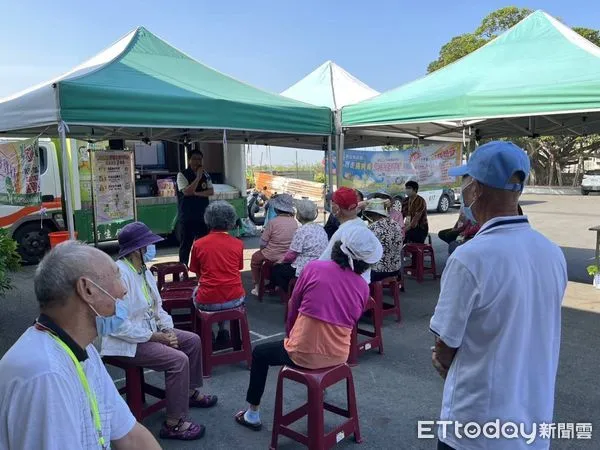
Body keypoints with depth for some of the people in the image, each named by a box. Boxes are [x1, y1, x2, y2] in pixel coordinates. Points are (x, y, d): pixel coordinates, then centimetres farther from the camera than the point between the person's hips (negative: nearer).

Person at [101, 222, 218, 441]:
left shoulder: (143, 270, 3)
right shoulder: (119, 274, -27)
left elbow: (156, 306, 11)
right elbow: (119, 326, -29)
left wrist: (167, 330, -7)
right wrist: (156, 337, -22)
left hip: (150, 330, 10)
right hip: (127, 341, -10)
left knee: (193, 340, 10)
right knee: (178, 360, -23)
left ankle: (190, 392, 29)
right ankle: (173, 424, -10)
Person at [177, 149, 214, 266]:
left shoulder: (205, 175, 8)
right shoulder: (182, 175, -6)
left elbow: (211, 191, -2)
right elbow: (186, 191, -19)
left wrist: (196, 193, -14)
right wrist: (198, 177, -19)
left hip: (203, 216, 4)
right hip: (187, 217, -4)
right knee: (185, 244, 3)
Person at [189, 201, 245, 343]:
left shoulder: (198, 244, -3)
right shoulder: (238, 244, 0)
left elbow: (198, 274, 10)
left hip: (207, 302, -1)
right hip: (235, 300, 1)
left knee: (196, 293, 31)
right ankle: (222, 329, 32)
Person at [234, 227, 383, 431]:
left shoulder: (314, 268, -14)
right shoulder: (363, 287, -5)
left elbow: (293, 307, -2)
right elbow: (351, 323, 7)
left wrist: (291, 335, 17)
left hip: (303, 353, -4)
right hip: (338, 356, 4)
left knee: (260, 353, 26)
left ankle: (252, 414, 36)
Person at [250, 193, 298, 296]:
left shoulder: (273, 222, -20)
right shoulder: (294, 222, -8)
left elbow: (263, 243, -13)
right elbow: (293, 241, 4)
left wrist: (263, 249, 9)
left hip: (273, 256, -5)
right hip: (288, 256, 5)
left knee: (255, 258, 27)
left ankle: (257, 286, 30)